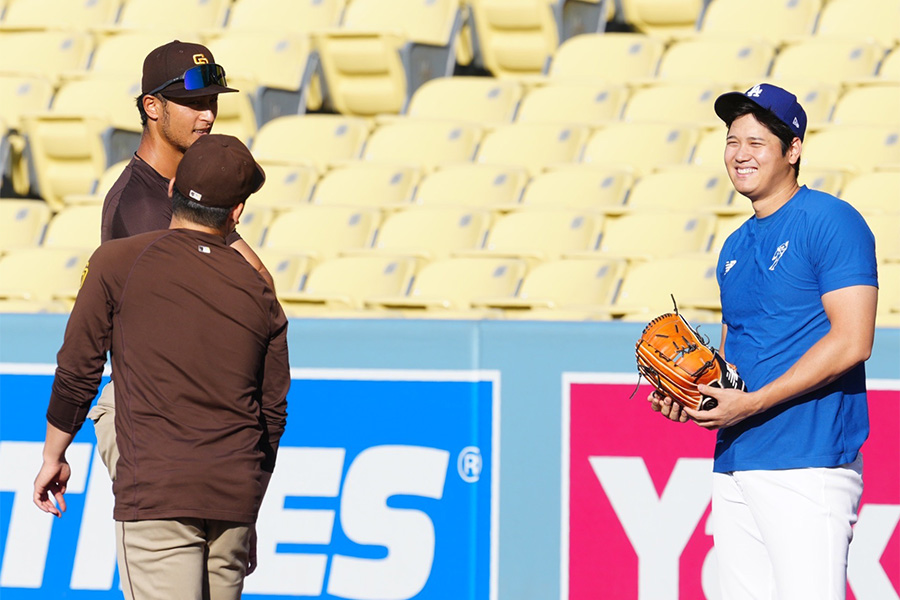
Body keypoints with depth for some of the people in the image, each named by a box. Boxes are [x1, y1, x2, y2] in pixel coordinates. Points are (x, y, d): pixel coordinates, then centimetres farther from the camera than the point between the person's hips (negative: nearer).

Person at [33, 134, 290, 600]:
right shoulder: (258, 292, 9)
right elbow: (273, 414, 13)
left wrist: (53, 457, 16)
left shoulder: (117, 264, -1)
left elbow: (77, 373, 2)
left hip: (156, 492, -4)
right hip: (235, 495, 4)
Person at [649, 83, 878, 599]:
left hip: (807, 465, -8)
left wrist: (751, 404, -16)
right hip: (734, 466, 8)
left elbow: (852, 341, -15)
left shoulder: (831, 221, -6)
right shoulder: (736, 246, 20)